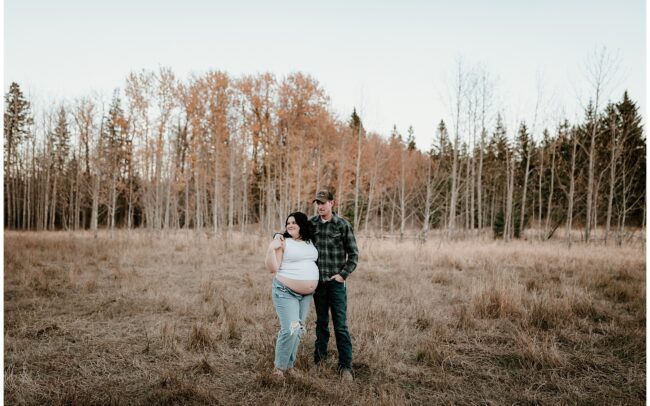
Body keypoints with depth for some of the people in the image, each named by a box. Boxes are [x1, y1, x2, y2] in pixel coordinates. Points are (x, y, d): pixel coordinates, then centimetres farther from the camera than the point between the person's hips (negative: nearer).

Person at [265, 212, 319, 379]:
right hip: (286, 292, -6)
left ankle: (289, 364, 26)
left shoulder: (310, 242, 8)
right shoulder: (283, 242, -10)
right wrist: (271, 249, -26)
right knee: (290, 329, -12)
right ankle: (279, 366, 7)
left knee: (299, 330, 12)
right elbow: (272, 269, -16)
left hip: (306, 294, 6)